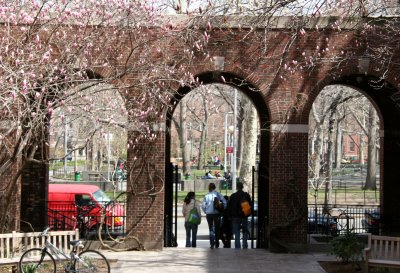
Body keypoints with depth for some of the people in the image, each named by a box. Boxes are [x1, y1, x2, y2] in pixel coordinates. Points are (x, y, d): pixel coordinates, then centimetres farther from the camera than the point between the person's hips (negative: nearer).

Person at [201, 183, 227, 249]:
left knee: (211, 229, 6)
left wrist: (206, 212, 11)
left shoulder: (207, 195, 1)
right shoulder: (217, 194, -4)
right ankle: (217, 244, 15)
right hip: (216, 214, -1)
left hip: (209, 214, 1)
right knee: (217, 229, 11)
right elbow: (224, 202, -10)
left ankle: (212, 244, -8)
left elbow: (203, 205, -1)